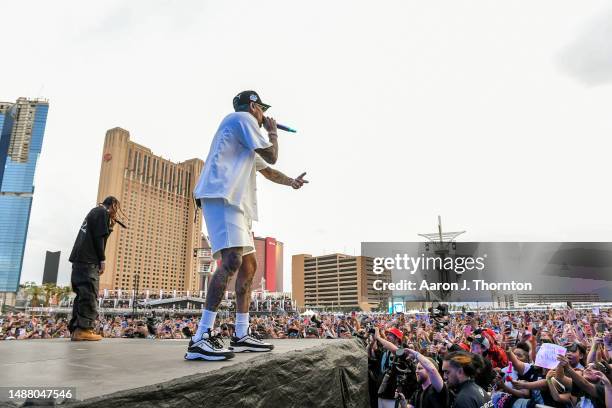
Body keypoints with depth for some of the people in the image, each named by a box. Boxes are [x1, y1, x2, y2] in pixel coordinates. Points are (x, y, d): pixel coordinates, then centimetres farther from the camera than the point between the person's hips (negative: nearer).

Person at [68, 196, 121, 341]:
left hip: (80, 259, 10)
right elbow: (98, 237, -14)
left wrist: (110, 227, 18)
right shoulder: (103, 212, -3)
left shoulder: (94, 211, 26)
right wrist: (102, 259, -14)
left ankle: (75, 329, 9)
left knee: (82, 295, 9)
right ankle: (84, 329, -13)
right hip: (88, 261, -10)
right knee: (89, 296, -10)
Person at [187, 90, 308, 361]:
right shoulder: (242, 118, 2)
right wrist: (272, 132, 15)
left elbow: (266, 170, 42)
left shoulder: (248, 143, 32)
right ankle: (201, 339, -24)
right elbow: (271, 156, -1)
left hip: (236, 202, 11)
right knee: (232, 260, -24)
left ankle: (241, 336, 11)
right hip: (221, 196, -11)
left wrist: (290, 181, 40)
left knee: (249, 265, 8)